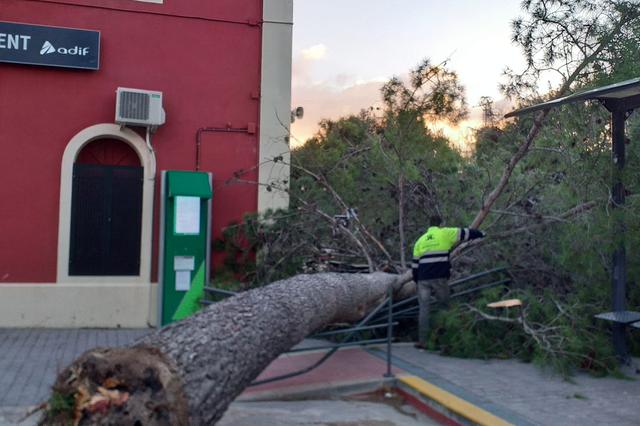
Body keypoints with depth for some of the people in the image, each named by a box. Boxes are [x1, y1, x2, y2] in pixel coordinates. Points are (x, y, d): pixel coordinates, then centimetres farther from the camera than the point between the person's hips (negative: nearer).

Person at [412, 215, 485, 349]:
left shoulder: (420, 240, 17)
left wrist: (417, 281, 25)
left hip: (423, 279, 3)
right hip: (440, 278, -3)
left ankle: (422, 341, 2)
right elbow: (465, 233, 13)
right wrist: (480, 233, 31)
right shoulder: (444, 233, 6)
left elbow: (415, 263, 16)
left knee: (424, 309, 5)